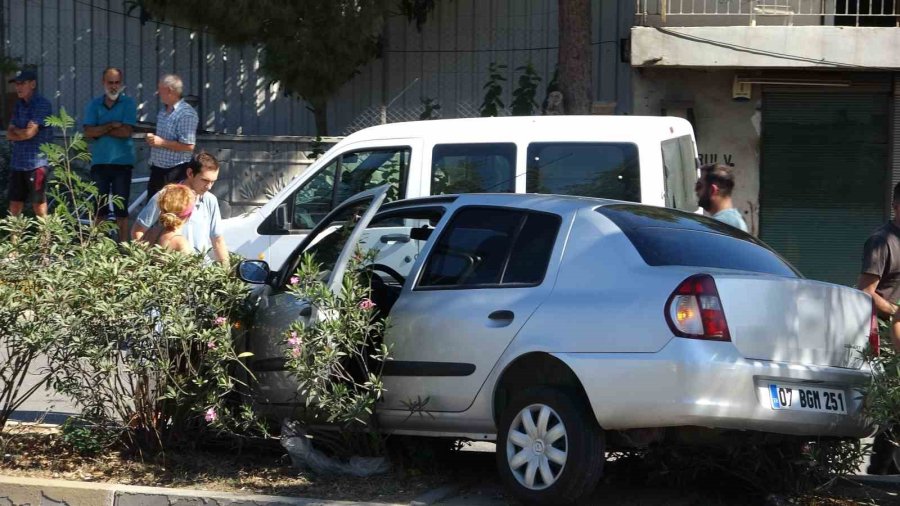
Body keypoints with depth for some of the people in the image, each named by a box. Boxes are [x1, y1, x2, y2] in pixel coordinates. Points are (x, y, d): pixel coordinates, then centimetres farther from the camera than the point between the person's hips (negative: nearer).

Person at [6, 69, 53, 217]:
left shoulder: (42, 105, -8)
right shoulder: (19, 105, 15)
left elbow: (29, 132, -15)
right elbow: (9, 135, 9)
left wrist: (15, 131, 3)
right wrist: (22, 132, -8)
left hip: (36, 163, -7)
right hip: (17, 163, 7)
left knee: (39, 205, -2)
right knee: (14, 207, 7)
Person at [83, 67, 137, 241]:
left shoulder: (128, 103, 0)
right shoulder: (94, 105, 7)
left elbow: (126, 132, -11)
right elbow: (88, 132, -4)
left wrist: (101, 130, -7)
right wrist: (111, 126, -13)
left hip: (122, 162, -2)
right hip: (99, 162, 2)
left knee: (121, 208, 0)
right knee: (99, 207, 6)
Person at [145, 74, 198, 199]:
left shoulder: (186, 114, -17)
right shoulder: (163, 111, 14)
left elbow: (189, 146, -23)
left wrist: (161, 142, -19)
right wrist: (152, 139, 6)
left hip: (175, 172, -9)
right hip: (158, 170, 9)